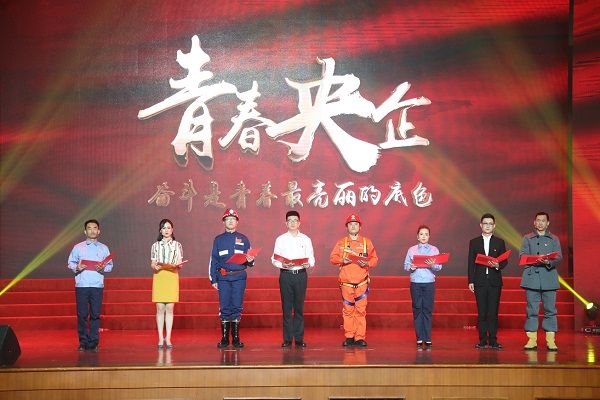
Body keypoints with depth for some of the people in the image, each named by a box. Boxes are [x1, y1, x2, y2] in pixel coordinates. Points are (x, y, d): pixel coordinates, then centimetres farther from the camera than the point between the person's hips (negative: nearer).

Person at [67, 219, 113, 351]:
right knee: (82, 314, -2)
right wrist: (76, 267, -12)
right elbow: (71, 263, 9)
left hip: (97, 286, 1)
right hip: (81, 285, -1)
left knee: (95, 315, -1)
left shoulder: (103, 248, 13)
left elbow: (110, 265, 11)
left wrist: (103, 268, -9)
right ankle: (83, 343, 6)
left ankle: (94, 343, 5)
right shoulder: (78, 247, 11)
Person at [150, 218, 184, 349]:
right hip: (159, 277, 0)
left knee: (169, 308, -4)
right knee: (160, 309, -3)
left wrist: (177, 266, -13)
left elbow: (180, 263, 9)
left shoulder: (177, 245, 11)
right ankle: (160, 338, 1)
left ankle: (168, 338, -2)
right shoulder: (155, 245, 12)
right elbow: (152, 263, 11)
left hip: (172, 276, 0)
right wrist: (155, 266, -11)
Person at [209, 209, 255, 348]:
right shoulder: (218, 240, 11)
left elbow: (249, 260, 12)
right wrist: (213, 279, 4)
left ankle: (236, 338, 6)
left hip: (239, 278, 0)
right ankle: (224, 338, 5)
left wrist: (250, 260, -12)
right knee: (224, 308, -1)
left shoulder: (243, 239, 11)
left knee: (237, 307, -1)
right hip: (223, 278, 0)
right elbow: (213, 260, 10)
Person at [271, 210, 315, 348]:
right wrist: (282, 265, -16)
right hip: (285, 275, 0)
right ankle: (287, 338, 4)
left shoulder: (305, 239, 10)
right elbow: (274, 259, 3)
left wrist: (308, 264, -15)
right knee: (286, 307, 0)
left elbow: (311, 259, 6)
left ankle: (299, 338, 7)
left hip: (301, 274, 0)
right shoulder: (280, 239, 8)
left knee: (299, 307, 1)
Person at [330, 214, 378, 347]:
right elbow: (333, 257, 7)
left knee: (361, 310, -4)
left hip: (362, 282, 0)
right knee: (348, 310, 1)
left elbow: (374, 259, 8)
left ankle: (360, 338, 0)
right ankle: (349, 337, 7)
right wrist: (342, 260, -12)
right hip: (346, 281, 0)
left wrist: (367, 263, -12)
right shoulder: (341, 242, 11)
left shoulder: (367, 242, 11)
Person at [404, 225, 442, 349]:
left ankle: (427, 339, 2)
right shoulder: (412, 250, 9)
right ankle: (419, 339, 6)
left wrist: (433, 266, -20)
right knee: (417, 310, 1)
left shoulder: (434, 250, 7)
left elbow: (439, 266, 0)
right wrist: (410, 267, -16)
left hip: (429, 283, -1)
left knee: (428, 310, -2)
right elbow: (406, 265, 5)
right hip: (415, 283, 1)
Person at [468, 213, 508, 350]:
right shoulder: (474, 242, 9)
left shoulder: (499, 242, 9)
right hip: (480, 281, 0)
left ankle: (493, 340, 3)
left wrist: (498, 265, -15)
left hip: (495, 281, 0)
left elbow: (505, 261, 7)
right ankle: (483, 340, 6)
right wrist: (470, 281, 0)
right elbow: (471, 263, 6)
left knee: (493, 312, -1)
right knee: (482, 312, 2)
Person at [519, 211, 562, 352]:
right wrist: (535, 260, -16)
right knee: (532, 310, -1)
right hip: (532, 277, 0)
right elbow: (522, 255, 2)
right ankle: (532, 340, 2)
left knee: (550, 309, -2)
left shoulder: (554, 239, 14)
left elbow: (559, 257, 3)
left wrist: (548, 262, -18)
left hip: (549, 278, 0)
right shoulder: (527, 238, 14)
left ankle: (550, 341, 1)